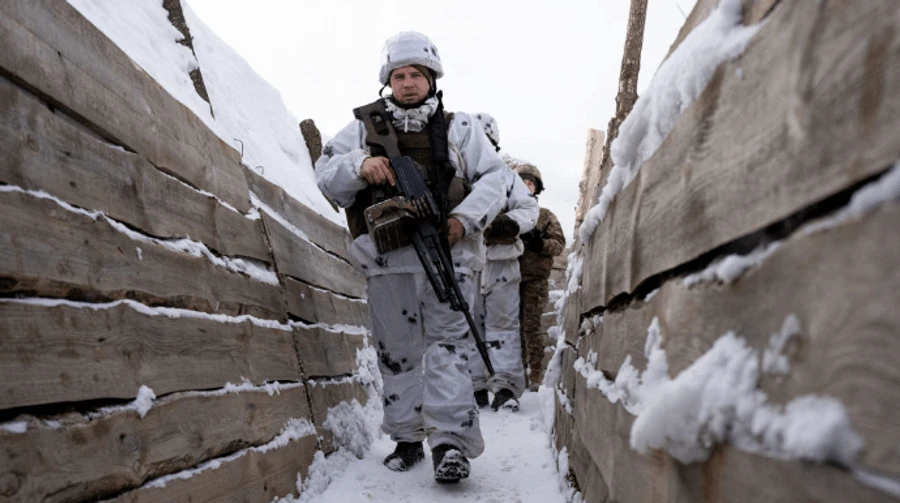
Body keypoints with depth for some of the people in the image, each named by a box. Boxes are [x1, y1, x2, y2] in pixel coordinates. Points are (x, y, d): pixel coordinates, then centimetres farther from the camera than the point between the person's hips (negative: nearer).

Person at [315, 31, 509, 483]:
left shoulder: (459, 127, 13)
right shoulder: (364, 128, 16)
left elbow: (493, 178, 7)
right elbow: (325, 175, 9)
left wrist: (466, 218, -10)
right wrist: (359, 164, -12)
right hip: (387, 259, 2)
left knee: (447, 344, -8)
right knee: (396, 351, 7)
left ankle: (450, 440, -9)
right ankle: (406, 437, 19)